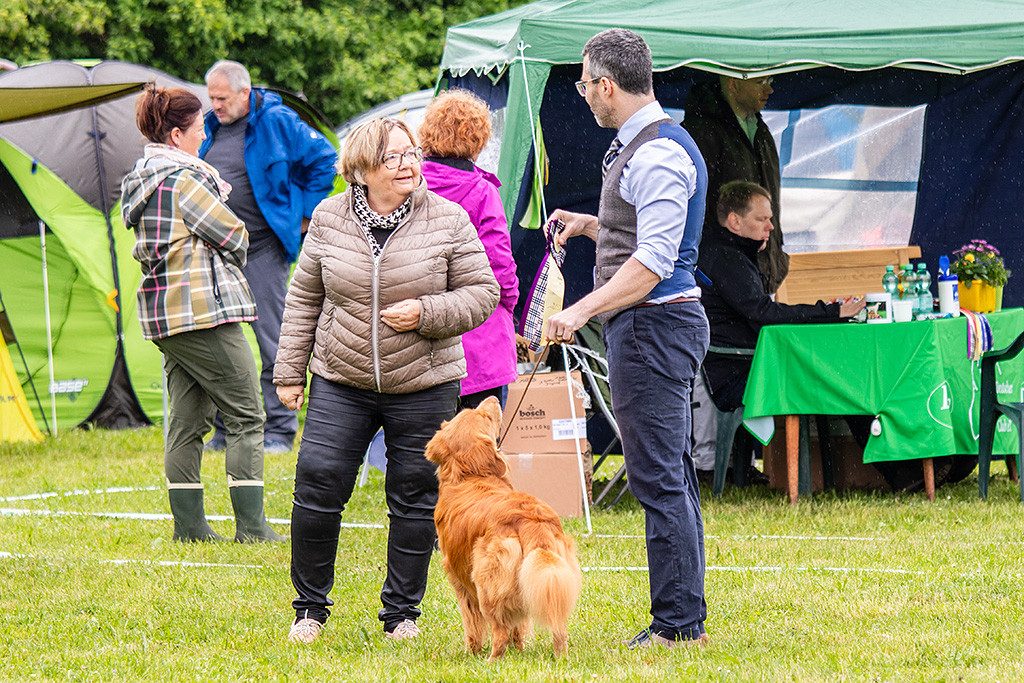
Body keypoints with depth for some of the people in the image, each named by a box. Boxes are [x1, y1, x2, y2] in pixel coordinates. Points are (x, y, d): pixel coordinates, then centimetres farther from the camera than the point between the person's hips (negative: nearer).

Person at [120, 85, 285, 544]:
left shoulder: (141, 179, 14)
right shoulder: (184, 178, -15)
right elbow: (232, 235, -11)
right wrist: (233, 267, 10)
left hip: (162, 312, 9)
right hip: (203, 308, -9)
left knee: (187, 419, 11)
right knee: (245, 417, -3)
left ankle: (188, 523, 11)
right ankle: (250, 524, -5)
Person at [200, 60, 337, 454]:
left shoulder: (277, 123, -7)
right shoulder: (211, 128, 11)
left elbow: (325, 160, -3)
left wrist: (305, 214, -2)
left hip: (263, 250, -6)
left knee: (272, 340, -5)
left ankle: (279, 431, 1)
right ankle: (225, 429, 15)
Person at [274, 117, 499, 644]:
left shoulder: (447, 221, -5)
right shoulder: (329, 219, 1)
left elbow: (482, 293, -1)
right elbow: (304, 299, 9)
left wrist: (426, 313, -17)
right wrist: (289, 371, 7)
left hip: (423, 384, -1)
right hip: (340, 382, 1)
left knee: (414, 498, 4)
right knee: (317, 485, -6)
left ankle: (402, 612, 18)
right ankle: (310, 609, 10)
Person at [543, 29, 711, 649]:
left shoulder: (658, 155, -16)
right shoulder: (637, 147, 18)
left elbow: (653, 262, -23)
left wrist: (583, 311, -27)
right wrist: (591, 226, 23)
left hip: (652, 323, -11)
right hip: (658, 323, 11)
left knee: (659, 479, -10)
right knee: (673, 476, 12)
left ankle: (677, 625, -9)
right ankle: (688, 618, 17)